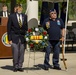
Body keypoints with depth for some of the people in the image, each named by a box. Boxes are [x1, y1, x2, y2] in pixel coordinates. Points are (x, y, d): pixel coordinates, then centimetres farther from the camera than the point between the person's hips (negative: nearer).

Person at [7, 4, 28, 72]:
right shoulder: (11, 16, -1)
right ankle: (15, 67, 8)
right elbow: (9, 28, -1)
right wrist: (9, 39, -5)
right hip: (14, 38, -3)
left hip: (23, 38, 3)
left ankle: (20, 66, 13)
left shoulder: (25, 16, 9)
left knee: (21, 53, 3)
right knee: (15, 53, -4)